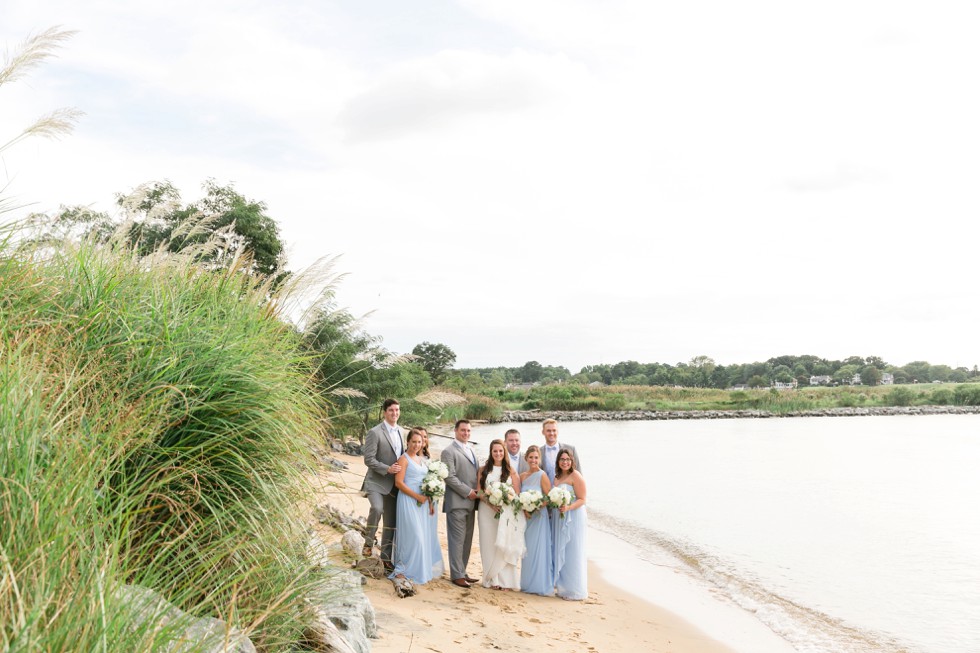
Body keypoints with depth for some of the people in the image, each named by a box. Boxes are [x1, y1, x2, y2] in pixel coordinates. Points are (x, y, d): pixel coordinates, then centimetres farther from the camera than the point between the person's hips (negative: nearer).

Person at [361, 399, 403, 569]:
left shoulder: (399, 431, 12)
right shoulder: (375, 433, -11)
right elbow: (368, 459, -15)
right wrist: (387, 469, -23)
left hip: (393, 484, 7)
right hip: (376, 482, -6)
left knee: (391, 522, 10)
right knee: (377, 508, -32)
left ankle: (386, 557, 22)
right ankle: (369, 541, -8)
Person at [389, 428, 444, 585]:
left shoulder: (423, 459, 16)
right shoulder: (404, 459, -7)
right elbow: (399, 482, -14)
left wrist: (430, 502, 9)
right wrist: (417, 496, -16)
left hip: (424, 502, 7)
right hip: (409, 501, -7)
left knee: (425, 536, 9)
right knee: (413, 536, -8)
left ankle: (422, 569, 20)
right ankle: (403, 570, 4)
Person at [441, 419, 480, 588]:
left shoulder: (471, 451, 19)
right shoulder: (449, 452, -6)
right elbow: (449, 477, -14)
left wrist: (478, 492, 6)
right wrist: (468, 492, -14)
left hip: (470, 502, 8)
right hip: (457, 502, -8)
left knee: (467, 540, 10)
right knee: (457, 540, -4)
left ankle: (462, 572, 17)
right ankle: (457, 575, 1)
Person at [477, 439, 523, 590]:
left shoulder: (511, 471, 5)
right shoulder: (484, 470, 8)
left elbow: (518, 494, 2)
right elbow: (479, 491, 2)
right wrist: (491, 503, -13)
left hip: (506, 513, -1)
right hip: (487, 511, 1)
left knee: (504, 545, -3)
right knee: (490, 545, 1)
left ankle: (505, 580, 2)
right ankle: (493, 579, 8)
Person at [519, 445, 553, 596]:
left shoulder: (542, 475, -11)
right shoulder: (523, 476, 8)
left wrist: (535, 508, -18)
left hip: (539, 517, -6)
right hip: (526, 517, 6)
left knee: (538, 550, -2)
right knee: (527, 551, 12)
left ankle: (541, 585, 7)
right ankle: (528, 583, 22)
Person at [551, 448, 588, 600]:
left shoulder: (575, 476, -10)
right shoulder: (557, 477, 13)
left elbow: (582, 499, -13)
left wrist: (568, 507, -26)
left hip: (573, 518, -8)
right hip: (558, 519, 8)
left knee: (572, 552, -3)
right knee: (560, 552, 10)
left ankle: (575, 591, 6)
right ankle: (563, 587, 20)